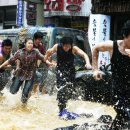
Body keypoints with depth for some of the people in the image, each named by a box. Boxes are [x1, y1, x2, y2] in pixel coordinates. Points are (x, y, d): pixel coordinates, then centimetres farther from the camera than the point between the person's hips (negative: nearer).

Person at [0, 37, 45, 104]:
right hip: (20, 73, 2)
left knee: (25, 93, -9)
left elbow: (43, 58, -20)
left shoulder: (35, 51, -10)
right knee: (13, 91, 1)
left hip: (30, 75, -2)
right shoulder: (20, 52, -6)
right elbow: (10, 60, -3)